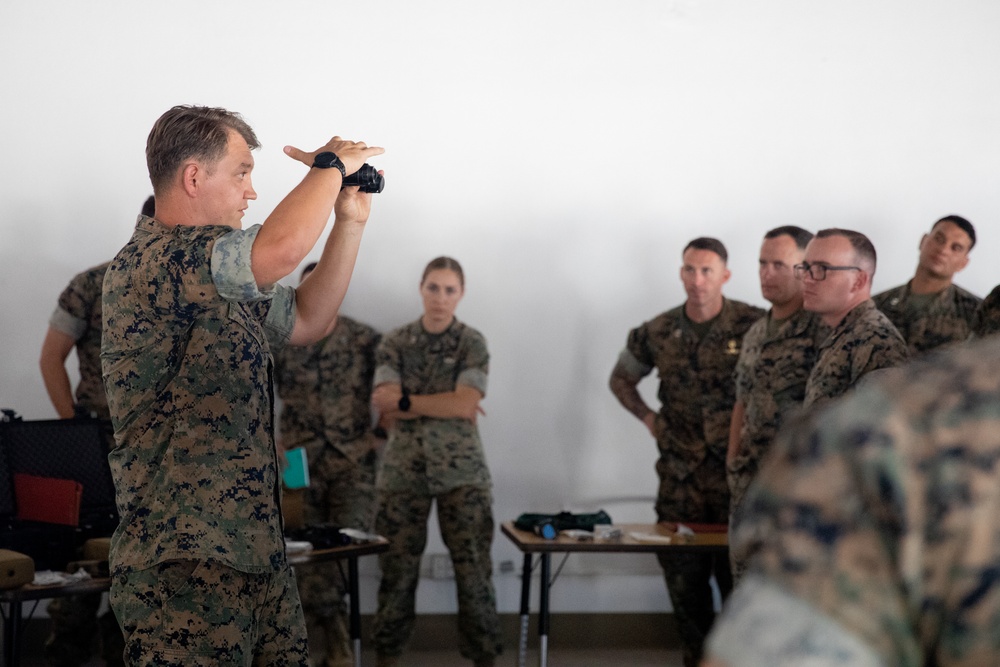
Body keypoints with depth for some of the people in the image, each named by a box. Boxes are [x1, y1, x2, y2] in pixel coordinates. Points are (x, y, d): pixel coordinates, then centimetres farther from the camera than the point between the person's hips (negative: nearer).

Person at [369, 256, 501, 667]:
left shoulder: (471, 343, 2)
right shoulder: (394, 343, 6)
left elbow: (465, 404, -12)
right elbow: (386, 413, -5)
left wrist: (405, 401, -10)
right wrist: (447, 407, -10)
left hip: (462, 471, -1)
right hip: (402, 471, 1)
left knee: (474, 570, -2)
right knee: (397, 570, 3)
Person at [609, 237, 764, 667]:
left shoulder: (753, 325, -7)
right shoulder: (660, 332, 5)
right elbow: (621, 378, 22)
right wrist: (647, 418, 9)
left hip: (737, 473, -4)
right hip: (680, 475, 4)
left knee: (738, 579, 0)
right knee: (684, 580, 9)